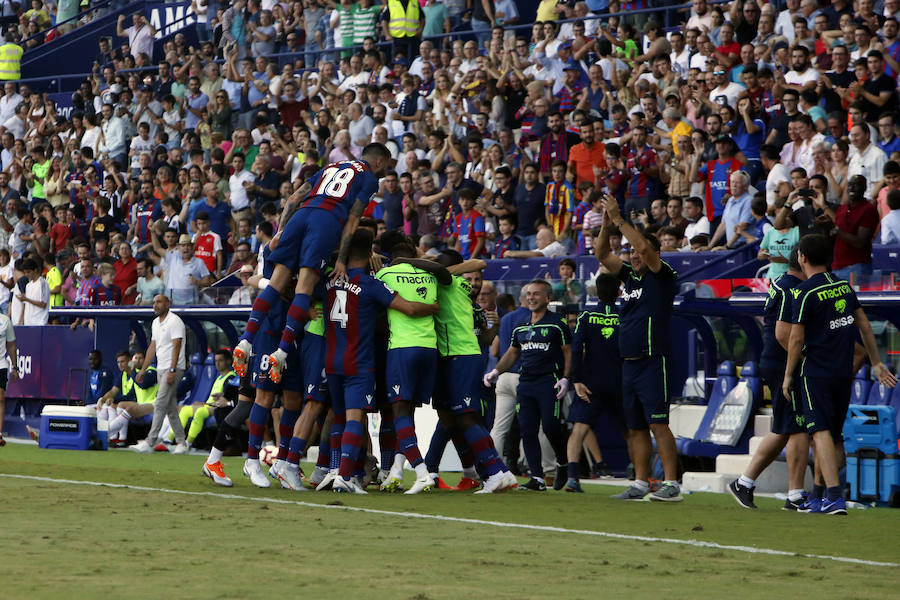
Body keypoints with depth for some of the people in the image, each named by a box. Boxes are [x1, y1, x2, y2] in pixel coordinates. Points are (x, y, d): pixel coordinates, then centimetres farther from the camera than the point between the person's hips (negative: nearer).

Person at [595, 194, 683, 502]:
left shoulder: (663, 276, -5)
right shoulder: (631, 276, 15)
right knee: (636, 428, 9)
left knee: (658, 424, -13)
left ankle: (672, 485, -14)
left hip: (653, 360, -8)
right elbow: (602, 255, 16)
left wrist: (620, 220, -13)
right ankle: (640, 484, 13)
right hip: (629, 362, 8)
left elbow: (645, 247, -20)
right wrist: (606, 225, 2)